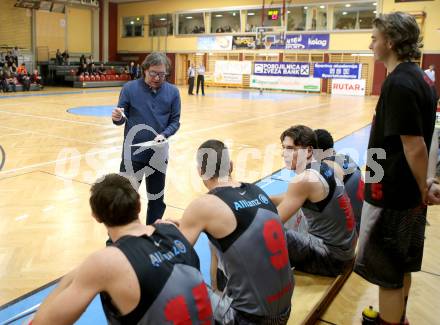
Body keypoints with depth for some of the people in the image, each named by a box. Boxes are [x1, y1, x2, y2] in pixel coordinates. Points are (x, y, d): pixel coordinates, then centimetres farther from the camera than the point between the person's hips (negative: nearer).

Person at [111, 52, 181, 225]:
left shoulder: (172, 92, -1)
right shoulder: (130, 88, -6)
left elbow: (175, 121, 1)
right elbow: (121, 119, -2)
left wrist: (164, 135, -18)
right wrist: (117, 117, -26)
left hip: (159, 155, 2)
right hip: (133, 153, -2)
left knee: (157, 200, 13)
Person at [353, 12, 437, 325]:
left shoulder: (398, 83, -20)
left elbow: (414, 146, -23)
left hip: (391, 192, -10)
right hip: (407, 190, 10)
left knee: (386, 269, 5)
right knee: (401, 265, 23)